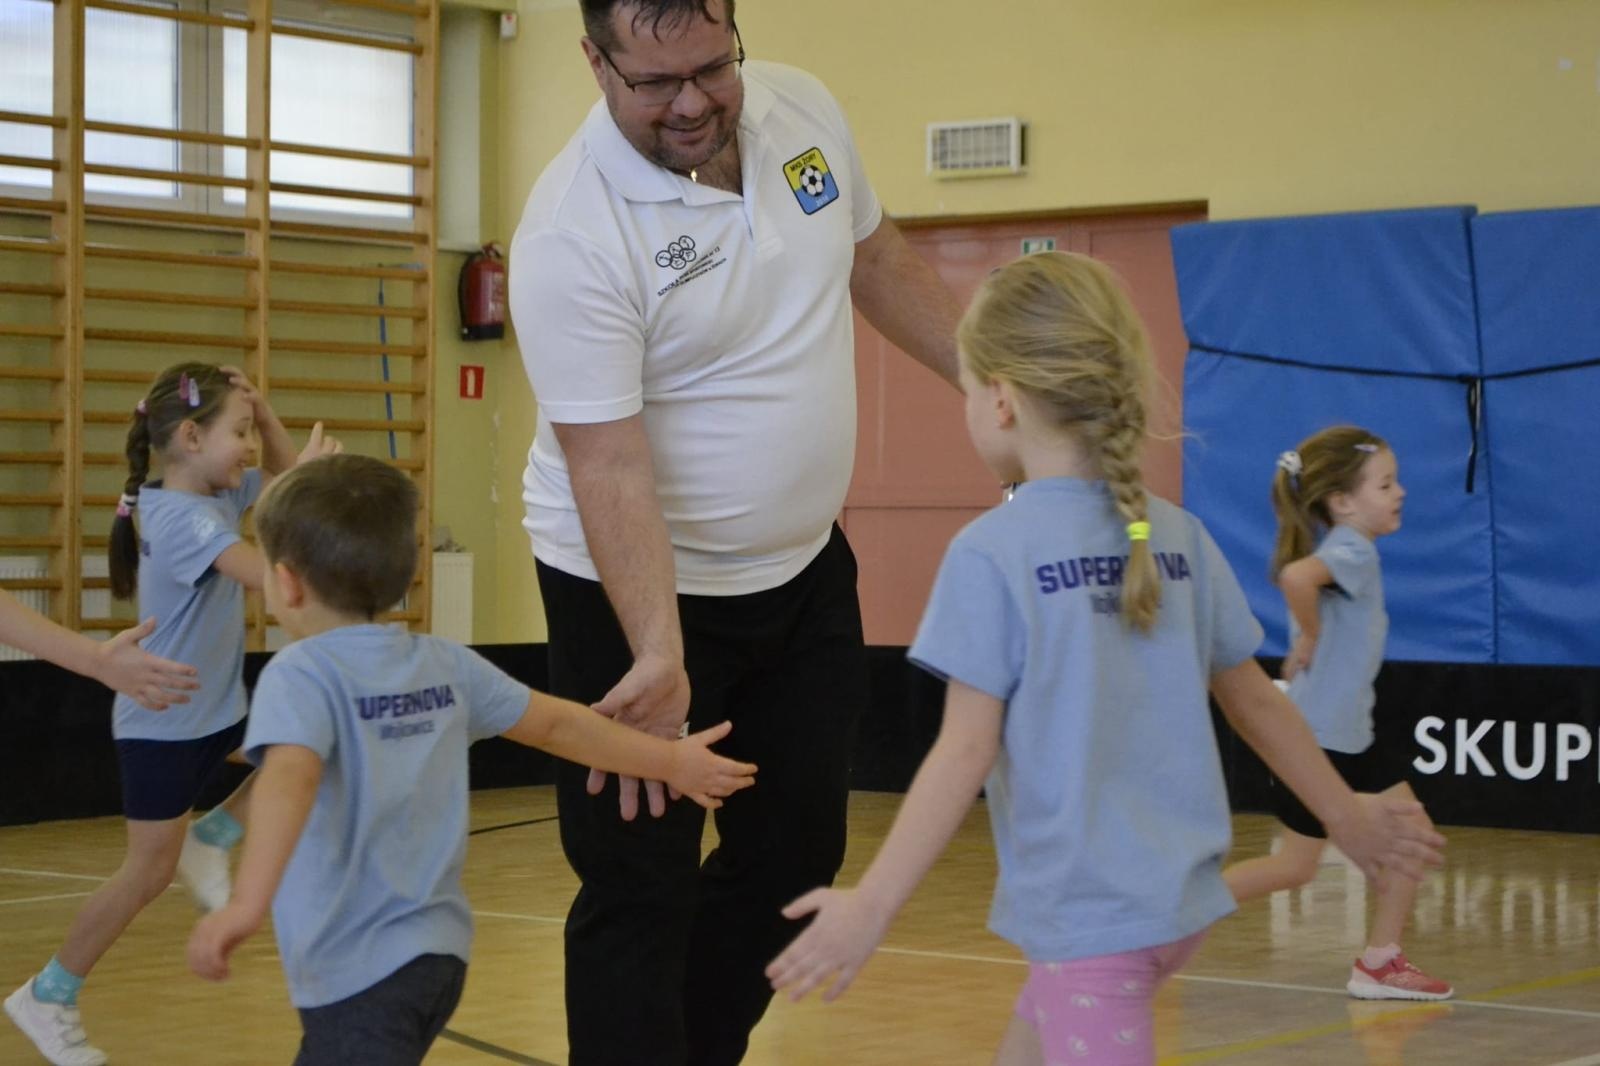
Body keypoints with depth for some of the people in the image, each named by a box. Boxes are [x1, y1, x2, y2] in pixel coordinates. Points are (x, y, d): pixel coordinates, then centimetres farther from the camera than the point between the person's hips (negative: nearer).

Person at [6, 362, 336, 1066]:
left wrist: (262, 411, -2)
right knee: (150, 872, -4)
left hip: (218, 705, 9)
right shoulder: (181, 517, -25)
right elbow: (265, 573, -34)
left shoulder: (218, 493, 2)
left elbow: (282, 476, 17)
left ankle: (210, 841, 12)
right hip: (162, 722, -9)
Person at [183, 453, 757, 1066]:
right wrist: (671, 762, 25)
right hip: (438, 952, 8)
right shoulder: (443, 664, 8)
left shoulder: (300, 676, -13)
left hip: (359, 973, -8)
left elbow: (290, 778, -31)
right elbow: (557, 724, 14)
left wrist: (248, 902, -43)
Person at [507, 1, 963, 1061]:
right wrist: (659, 658, -36)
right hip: (639, 585, -7)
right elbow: (609, 466, -28)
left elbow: (880, 264, 12)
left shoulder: (802, 109, -6)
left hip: (803, 566, 7)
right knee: (640, 892, -3)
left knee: (797, 851, 15)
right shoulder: (571, 234, -25)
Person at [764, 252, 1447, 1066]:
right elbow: (1255, 700, 13)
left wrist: (871, 904, -15)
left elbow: (966, 751, -18)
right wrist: (1344, 814, 27)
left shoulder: (990, 554, -14)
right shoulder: (1176, 537, 5)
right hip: (1177, 894, 8)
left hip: (1088, 910, -7)